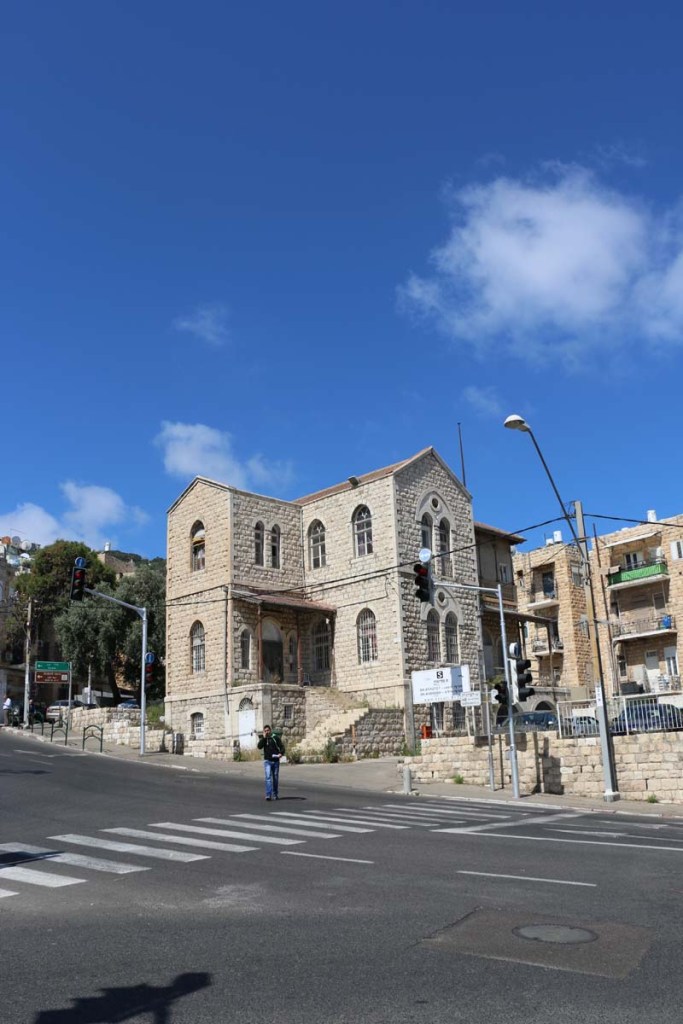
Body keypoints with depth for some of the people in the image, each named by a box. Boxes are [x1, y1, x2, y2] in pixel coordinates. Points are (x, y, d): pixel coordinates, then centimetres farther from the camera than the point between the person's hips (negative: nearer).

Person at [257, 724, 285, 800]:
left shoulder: (276, 738, 2)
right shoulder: (263, 739, 5)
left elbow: (282, 746, -1)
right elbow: (259, 746, -11)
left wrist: (281, 753, -20)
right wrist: (264, 737, -14)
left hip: (276, 761, 1)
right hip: (267, 761, -1)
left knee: (276, 778, 9)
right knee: (268, 777, -13)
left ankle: (275, 794, 22)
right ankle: (268, 795, -17)